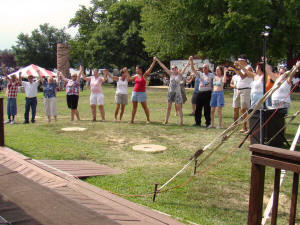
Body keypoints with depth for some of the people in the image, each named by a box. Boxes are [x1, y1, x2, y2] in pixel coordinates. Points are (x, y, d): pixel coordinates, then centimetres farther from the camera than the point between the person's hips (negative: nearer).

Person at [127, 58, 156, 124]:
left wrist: (154, 61, -19)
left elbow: (150, 68, -11)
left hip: (142, 93, -5)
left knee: (145, 107, -1)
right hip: (135, 92, 5)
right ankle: (132, 120, 13)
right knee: (134, 107, 8)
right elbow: (129, 78, 20)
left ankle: (148, 119, 7)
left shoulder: (144, 75, -3)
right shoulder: (136, 76, 10)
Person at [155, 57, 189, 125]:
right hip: (170, 92, 3)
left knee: (179, 107, -2)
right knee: (168, 107, 6)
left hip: (177, 92, -3)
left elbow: (185, 67, -10)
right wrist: (157, 60, 5)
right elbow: (163, 67, 6)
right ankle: (166, 120, 13)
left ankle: (181, 121, 4)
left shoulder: (180, 74, 1)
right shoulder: (171, 74, 6)